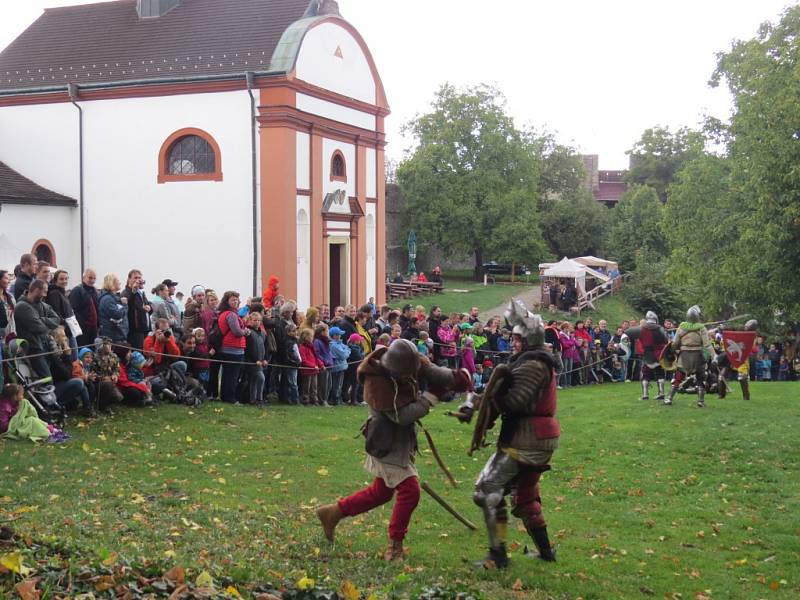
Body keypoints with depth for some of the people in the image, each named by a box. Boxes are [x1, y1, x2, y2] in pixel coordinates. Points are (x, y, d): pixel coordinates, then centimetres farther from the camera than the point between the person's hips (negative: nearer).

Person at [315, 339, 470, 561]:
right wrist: (432, 395, -23)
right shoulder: (377, 382, -27)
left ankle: (333, 512, 33)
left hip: (403, 442, 9)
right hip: (387, 445, -9)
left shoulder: (410, 364, -5)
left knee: (380, 492, 18)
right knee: (409, 491, -11)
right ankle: (395, 545, 3)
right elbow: (402, 416, -28)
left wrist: (456, 378, -28)